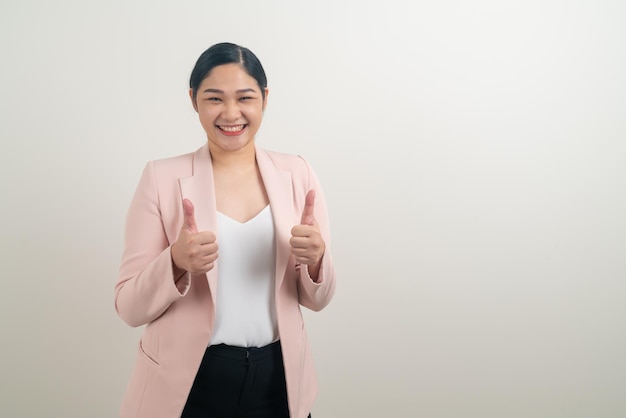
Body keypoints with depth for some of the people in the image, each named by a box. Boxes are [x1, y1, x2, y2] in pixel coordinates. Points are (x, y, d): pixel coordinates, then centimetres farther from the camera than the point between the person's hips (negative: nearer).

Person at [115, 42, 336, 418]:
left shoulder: (297, 174, -2)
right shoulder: (162, 178, -8)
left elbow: (316, 299, 2)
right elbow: (130, 308, -8)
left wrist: (316, 258, -19)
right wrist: (176, 262, -26)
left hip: (279, 382, 2)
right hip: (188, 385, -2)